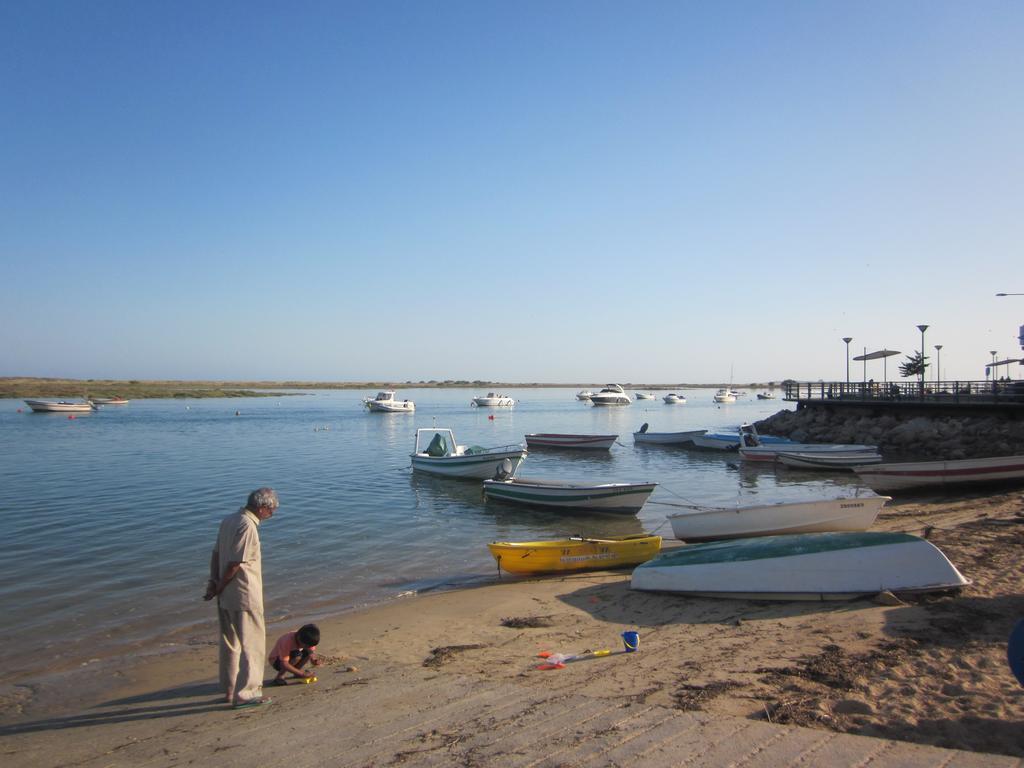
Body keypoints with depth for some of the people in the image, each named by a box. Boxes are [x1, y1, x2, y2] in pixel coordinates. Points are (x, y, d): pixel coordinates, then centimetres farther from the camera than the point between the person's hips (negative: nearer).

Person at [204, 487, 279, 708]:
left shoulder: (228, 520, 8)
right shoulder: (248, 526, -20)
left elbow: (216, 554, 8)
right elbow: (235, 564, -20)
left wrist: (213, 581, 2)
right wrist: (218, 589, -8)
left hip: (226, 597, 9)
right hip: (245, 596, -9)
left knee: (230, 643, 18)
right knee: (252, 644, 3)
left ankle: (230, 690, 30)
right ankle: (245, 694, 9)